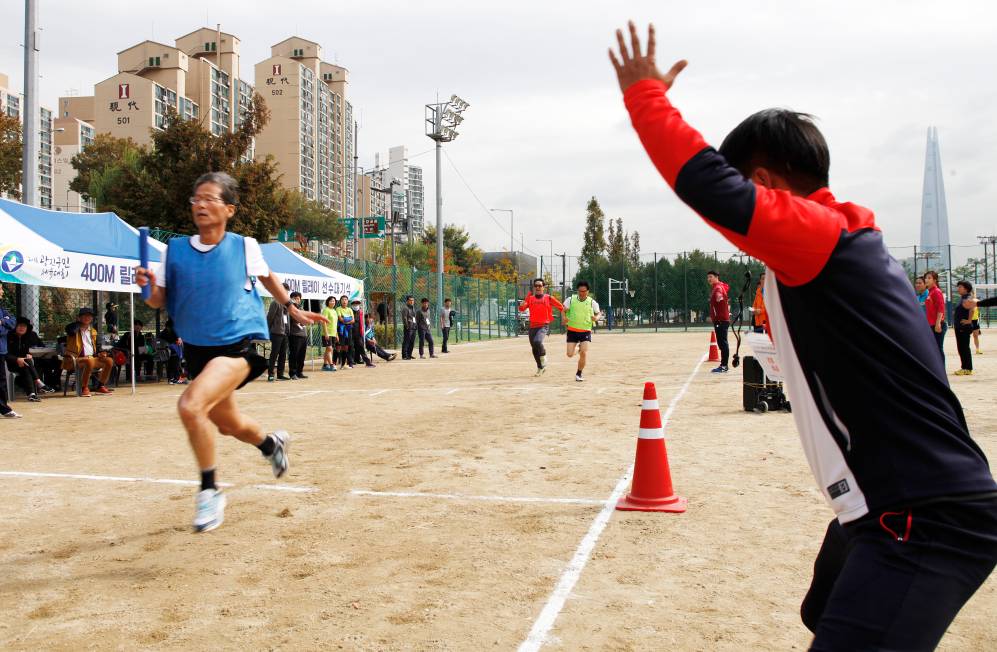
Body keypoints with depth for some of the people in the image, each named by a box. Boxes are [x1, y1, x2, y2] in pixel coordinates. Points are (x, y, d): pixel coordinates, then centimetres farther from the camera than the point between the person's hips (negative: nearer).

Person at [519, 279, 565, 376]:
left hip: (544, 325, -4)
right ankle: (540, 368, 28)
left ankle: (543, 358, -2)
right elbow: (521, 308, -2)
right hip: (533, 326, 5)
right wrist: (526, 298, -15)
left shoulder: (548, 298, 1)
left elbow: (561, 307, 4)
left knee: (537, 341, -30)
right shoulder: (530, 298, 10)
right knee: (534, 349, 10)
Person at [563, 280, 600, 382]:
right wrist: (564, 317, -18)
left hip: (586, 331, -1)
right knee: (570, 354, -2)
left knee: (584, 353, -14)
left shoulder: (592, 302, -2)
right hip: (572, 330, 1)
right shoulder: (571, 299, -3)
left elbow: (598, 314, 8)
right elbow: (563, 310, 4)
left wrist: (596, 318, -16)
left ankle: (578, 374, 7)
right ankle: (578, 348, 36)